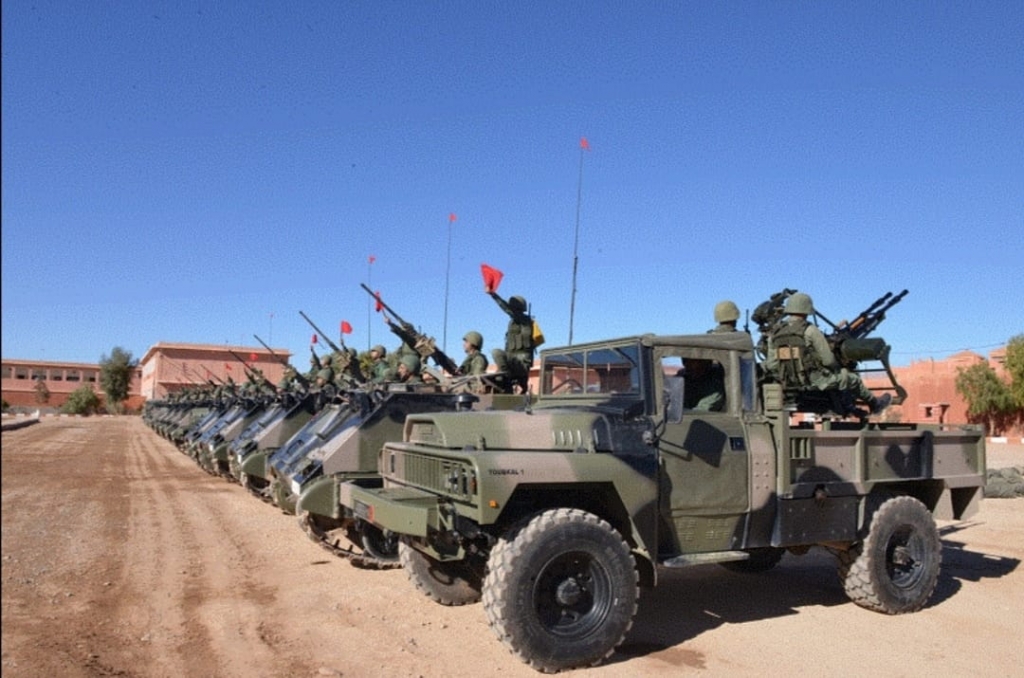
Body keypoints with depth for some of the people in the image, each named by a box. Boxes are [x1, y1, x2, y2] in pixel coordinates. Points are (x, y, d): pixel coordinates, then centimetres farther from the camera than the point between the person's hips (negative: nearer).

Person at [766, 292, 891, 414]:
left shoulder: (775, 334, -1)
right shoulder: (810, 331, -16)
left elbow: (771, 365, -2)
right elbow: (828, 360, -14)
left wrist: (787, 377, 15)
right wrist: (838, 368, 8)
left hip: (789, 383, 6)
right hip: (816, 381, -6)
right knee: (853, 379, 20)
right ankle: (874, 404, 42)